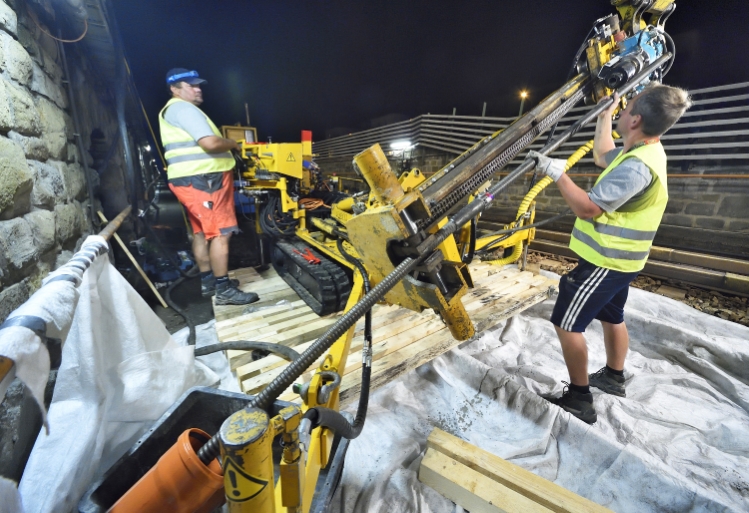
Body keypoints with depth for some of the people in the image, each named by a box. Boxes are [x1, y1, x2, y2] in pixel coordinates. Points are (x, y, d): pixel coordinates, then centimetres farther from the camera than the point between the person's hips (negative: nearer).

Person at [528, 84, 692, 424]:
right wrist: (605, 114, 20)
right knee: (611, 317, 24)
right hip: (618, 258, 11)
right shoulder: (645, 151, 5)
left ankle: (579, 400, 10)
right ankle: (613, 378, 45)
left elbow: (587, 208, -28)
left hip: (604, 260, -10)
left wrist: (557, 173, -23)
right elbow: (603, 157, 22)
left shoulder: (636, 167, -28)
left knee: (566, 324, -4)